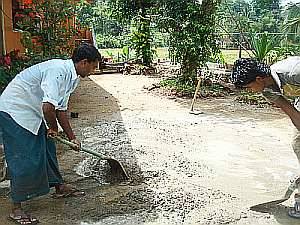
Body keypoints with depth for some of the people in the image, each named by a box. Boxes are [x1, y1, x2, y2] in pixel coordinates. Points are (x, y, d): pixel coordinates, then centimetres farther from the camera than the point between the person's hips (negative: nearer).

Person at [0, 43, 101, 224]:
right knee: (25, 160, -8)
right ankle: (16, 209, 4)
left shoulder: (71, 76, 6)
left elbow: (61, 108, 15)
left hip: (32, 112, 10)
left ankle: (59, 187, 34)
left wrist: (72, 138, 18)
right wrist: (53, 128, -15)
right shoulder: (59, 70, -26)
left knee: (47, 148, 17)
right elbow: (48, 107, -36)